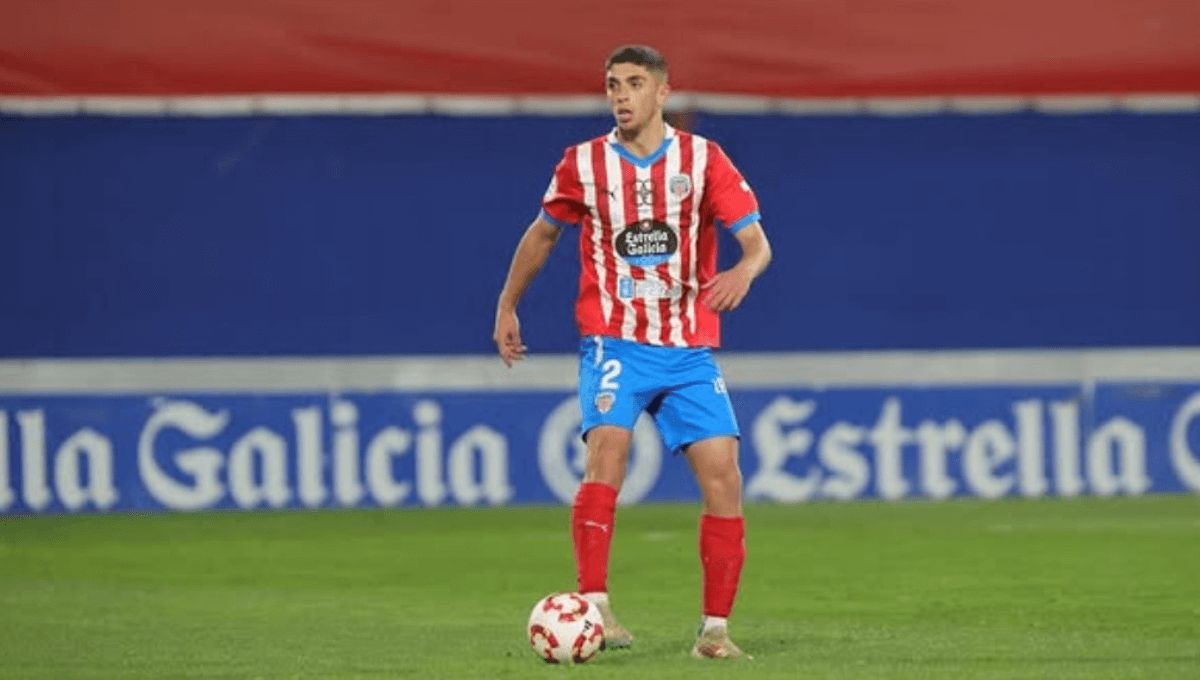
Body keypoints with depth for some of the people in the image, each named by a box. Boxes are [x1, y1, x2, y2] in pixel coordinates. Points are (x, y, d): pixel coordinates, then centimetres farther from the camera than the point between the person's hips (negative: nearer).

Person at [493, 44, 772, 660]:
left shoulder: (702, 160, 0)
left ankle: (714, 628, 2)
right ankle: (593, 607, -27)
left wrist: (744, 271, -29)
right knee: (607, 448, -25)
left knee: (722, 473, -8)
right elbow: (543, 234, 19)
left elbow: (757, 242, -6)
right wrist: (507, 307, 23)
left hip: (690, 348, 1)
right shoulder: (584, 164, 2)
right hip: (613, 339, -1)